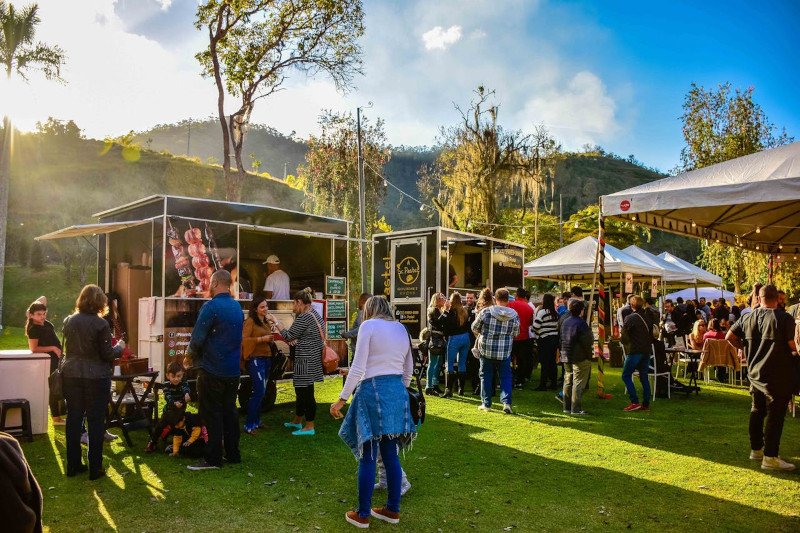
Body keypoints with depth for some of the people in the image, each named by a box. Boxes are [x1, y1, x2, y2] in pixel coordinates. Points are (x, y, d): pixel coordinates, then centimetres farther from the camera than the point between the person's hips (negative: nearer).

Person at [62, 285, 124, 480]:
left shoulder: (69, 321, 3)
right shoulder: (100, 324, -14)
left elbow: (68, 348, 17)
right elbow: (107, 354, -12)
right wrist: (119, 347, 6)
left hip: (71, 375, 5)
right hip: (96, 377, -5)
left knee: (73, 419, 12)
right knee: (95, 422, 2)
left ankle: (73, 465, 21)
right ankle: (95, 469, 7)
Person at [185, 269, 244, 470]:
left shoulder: (210, 306, -15)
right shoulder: (237, 307, 8)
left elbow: (197, 337, -16)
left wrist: (190, 357, 3)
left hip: (212, 370, -7)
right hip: (233, 370, 7)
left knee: (211, 414, 1)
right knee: (229, 411, 14)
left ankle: (213, 459, 5)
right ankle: (233, 454, 20)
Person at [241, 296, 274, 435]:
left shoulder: (265, 322, 16)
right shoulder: (250, 321, -10)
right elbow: (244, 339, -19)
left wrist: (270, 339, 10)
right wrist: (261, 339, -22)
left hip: (267, 359, 9)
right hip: (256, 359, -9)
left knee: (261, 392, 13)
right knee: (258, 392, -11)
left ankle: (256, 421, 23)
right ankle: (249, 425, -3)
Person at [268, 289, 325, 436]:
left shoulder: (304, 317, -17)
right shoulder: (314, 313, 12)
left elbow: (288, 336, -13)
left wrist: (275, 321, -8)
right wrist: (297, 314, 15)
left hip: (306, 360, -10)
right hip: (314, 357, 10)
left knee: (306, 392, -3)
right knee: (301, 390, 20)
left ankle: (309, 427, 4)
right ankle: (297, 421, 33)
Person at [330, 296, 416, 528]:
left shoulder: (369, 325, -5)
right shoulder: (402, 329, 14)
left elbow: (358, 368, -11)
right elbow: (408, 370, 20)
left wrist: (342, 398, -8)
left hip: (373, 390, -6)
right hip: (397, 391, 6)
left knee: (368, 457, 2)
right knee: (391, 455, 14)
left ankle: (363, 514, 11)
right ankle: (393, 510, 23)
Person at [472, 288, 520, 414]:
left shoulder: (486, 312, -11)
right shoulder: (514, 315, -5)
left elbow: (475, 328, 0)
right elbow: (516, 333, 7)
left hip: (486, 350, -1)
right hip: (505, 352, 1)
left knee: (486, 376, 13)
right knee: (506, 376, 12)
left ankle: (486, 403, 17)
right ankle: (506, 402, -2)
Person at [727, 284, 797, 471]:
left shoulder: (748, 317, 4)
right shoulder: (784, 318, -13)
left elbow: (730, 337, 7)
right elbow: (793, 345, -17)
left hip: (755, 372, 6)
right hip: (778, 375, -6)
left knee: (757, 410, 17)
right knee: (775, 414, -1)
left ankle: (756, 449, 27)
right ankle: (770, 457, 1)